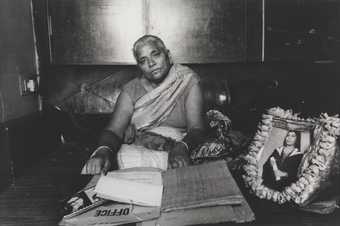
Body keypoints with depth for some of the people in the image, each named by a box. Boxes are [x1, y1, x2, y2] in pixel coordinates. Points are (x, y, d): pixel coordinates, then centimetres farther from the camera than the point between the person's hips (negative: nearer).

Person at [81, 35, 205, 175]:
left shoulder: (188, 82, 3)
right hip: (135, 150, 2)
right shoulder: (131, 90, 8)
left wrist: (181, 148, -30)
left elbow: (196, 128, -7)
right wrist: (103, 151, -28)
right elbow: (114, 130, -4)